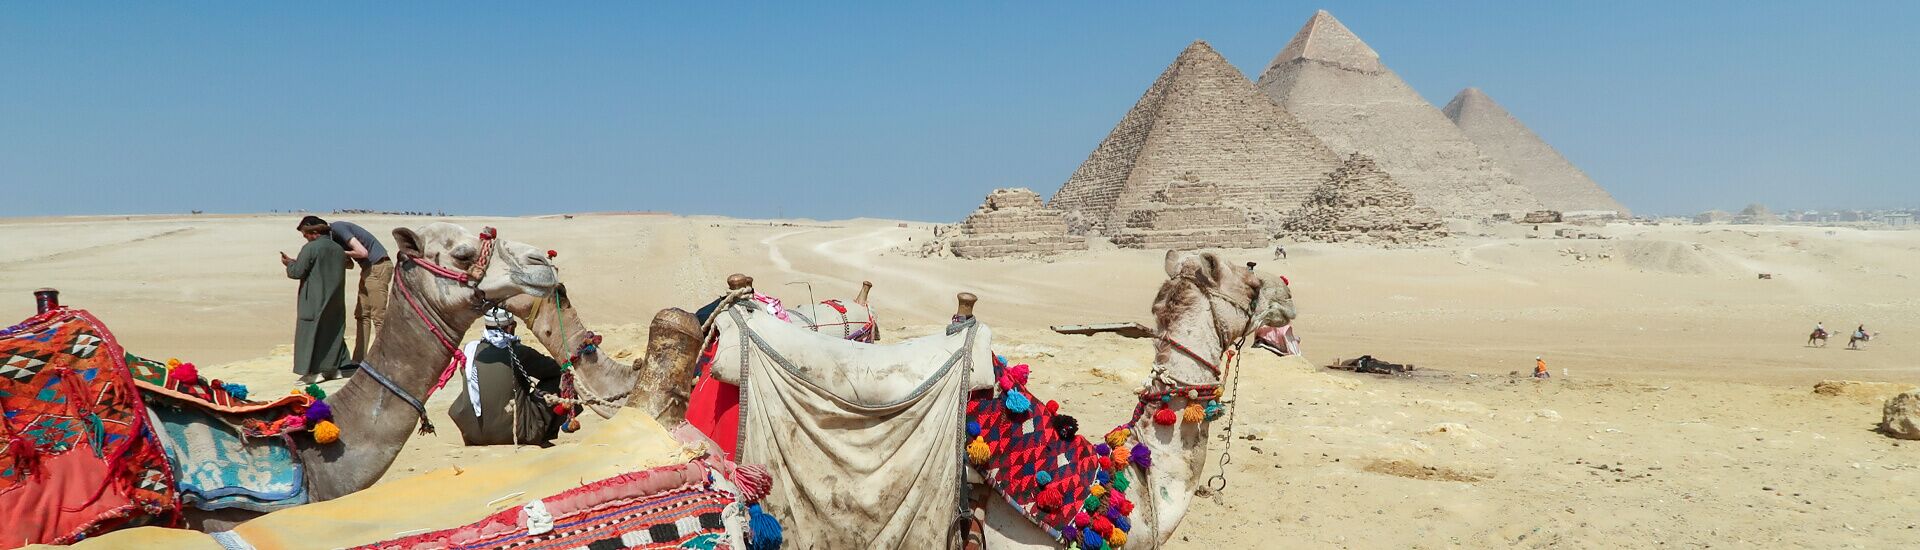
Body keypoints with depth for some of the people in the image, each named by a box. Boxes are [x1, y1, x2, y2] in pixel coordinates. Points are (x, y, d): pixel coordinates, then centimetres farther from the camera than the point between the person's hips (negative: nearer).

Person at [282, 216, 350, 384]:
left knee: (310, 332, -1)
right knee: (333, 331, 15)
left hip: (314, 301, -7)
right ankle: (335, 368, 19)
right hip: (334, 300, 7)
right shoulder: (338, 249, 9)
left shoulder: (310, 248, -13)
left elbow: (297, 272, -13)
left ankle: (314, 372, -3)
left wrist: (289, 263, 8)